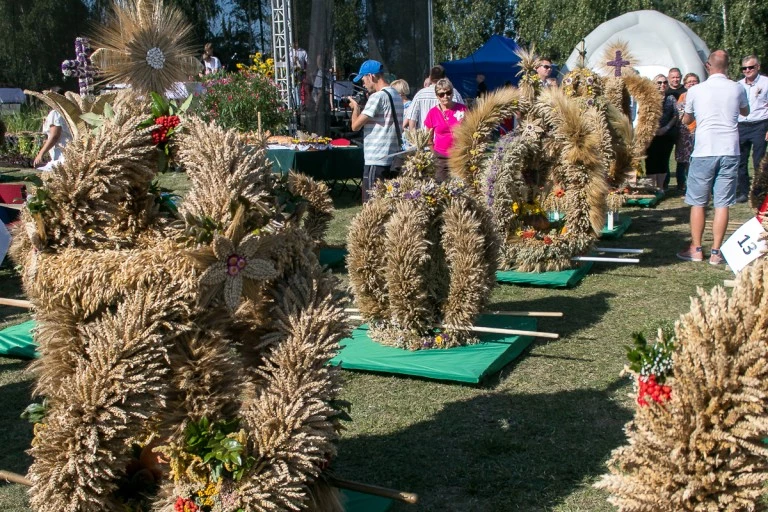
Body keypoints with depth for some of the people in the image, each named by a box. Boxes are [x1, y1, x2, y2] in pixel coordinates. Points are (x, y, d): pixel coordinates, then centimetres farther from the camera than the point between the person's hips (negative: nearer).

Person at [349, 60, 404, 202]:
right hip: (393, 158, 9)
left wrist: (355, 107, 4)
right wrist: (362, 108, 15)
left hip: (376, 160, -9)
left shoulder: (377, 97, -14)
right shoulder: (396, 95, 14)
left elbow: (355, 125, -13)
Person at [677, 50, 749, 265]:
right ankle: (716, 252, 5)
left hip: (704, 152, -1)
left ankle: (696, 249, 13)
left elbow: (686, 120, 16)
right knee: (722, 204, 4)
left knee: (698, 202, 9)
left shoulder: (695, 91, -1)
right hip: (730, 151, 1)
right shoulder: (737, 89, 3)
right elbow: (745, 111, 25)